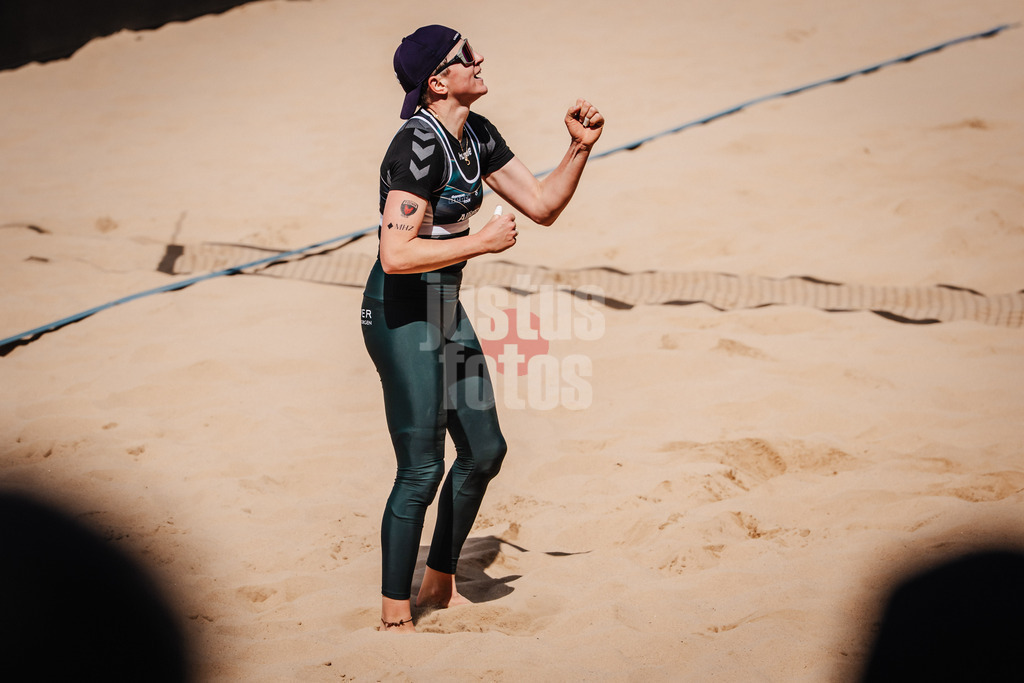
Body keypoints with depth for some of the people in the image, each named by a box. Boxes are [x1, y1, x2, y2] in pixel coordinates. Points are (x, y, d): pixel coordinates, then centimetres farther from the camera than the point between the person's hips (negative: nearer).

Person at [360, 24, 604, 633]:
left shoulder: (478, 135, 5)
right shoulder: (418, 146, -23)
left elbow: (542, 205, 10)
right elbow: (395, 255, -30)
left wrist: (580, 149, -3)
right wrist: (483, 243, -24)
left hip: (445, 307, 10)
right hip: (400, 310, -10)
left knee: (484, 451, 16)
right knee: (422, 469, -7)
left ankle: (439, 585, 33)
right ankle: (395, 618, 6)